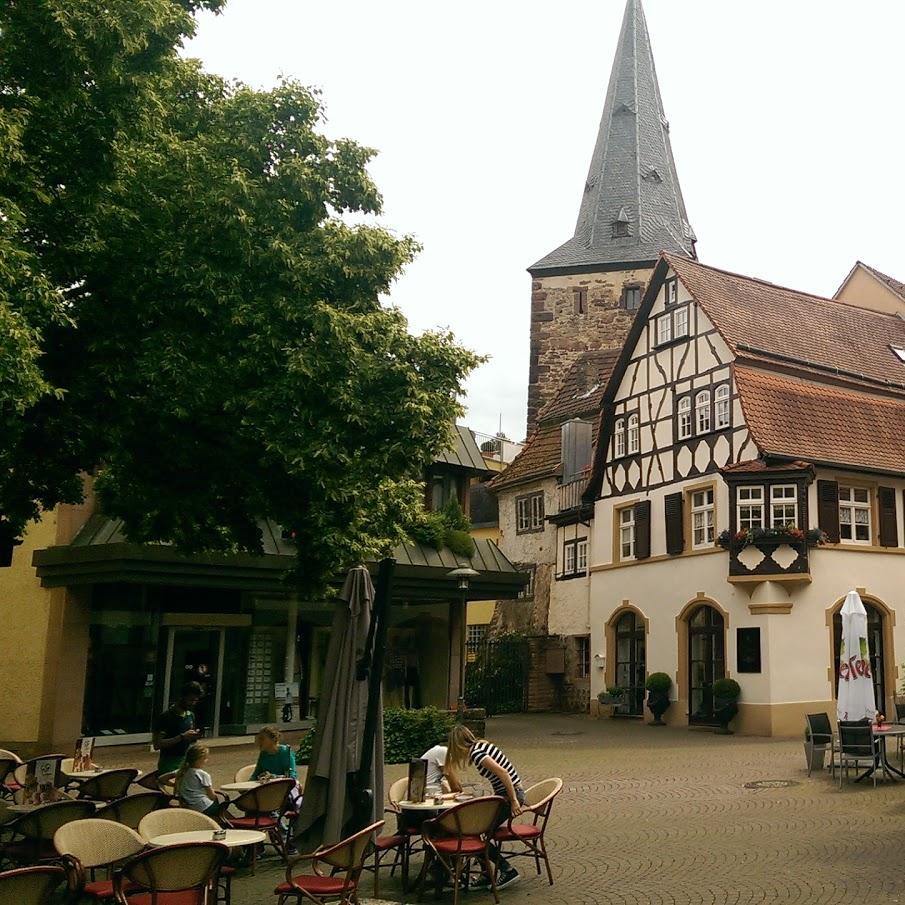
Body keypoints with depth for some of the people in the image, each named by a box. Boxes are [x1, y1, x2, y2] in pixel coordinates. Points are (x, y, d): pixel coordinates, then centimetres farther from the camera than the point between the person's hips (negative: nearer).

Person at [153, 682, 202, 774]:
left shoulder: (191, 716, 10)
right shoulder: (165, 717, -11)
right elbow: (157, 744, -16)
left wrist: (193, 737, -1)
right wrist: (182, 737, -21)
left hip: (186, 761, 6)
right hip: (169, 763, -6)